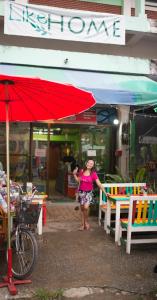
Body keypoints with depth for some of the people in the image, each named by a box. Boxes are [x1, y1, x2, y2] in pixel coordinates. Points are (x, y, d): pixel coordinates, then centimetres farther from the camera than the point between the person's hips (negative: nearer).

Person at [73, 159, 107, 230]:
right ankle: (83, 224, 20)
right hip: (81, 192, 3)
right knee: (82, 208, 8)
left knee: (86, 207, -19)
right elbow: (78, 180, 10)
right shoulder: (81, 171, -1)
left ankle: (86, 221, 7)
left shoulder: (93, 174, -9)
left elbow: (99, 184, -11)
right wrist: (74, 174, -2)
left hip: (88, 192, -3)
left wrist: (105, 192, -15)